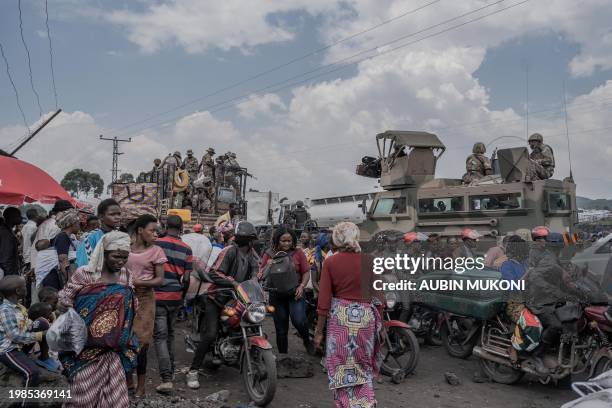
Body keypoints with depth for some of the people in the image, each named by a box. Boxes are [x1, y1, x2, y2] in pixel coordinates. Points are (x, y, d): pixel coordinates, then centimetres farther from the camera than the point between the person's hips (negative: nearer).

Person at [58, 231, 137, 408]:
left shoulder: (126, 276, 0)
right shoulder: (84, 274, -14)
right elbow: (63, 304, -5)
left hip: (112, 349, 3)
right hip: (86, 347, -3)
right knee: (84, 393, 9)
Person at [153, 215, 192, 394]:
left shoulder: (156, 244, -7)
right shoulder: (187, 249, 0)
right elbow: (186, 278, -2)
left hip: (157, 296, -3)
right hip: (175, 297, 4)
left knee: (160, 336, -3)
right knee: (170, 333, 21)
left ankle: (166, 379, -10)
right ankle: (170, 371, 32)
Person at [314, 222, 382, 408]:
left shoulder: (330, 262, -6)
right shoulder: (369, 261, -2)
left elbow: (324, 300, -7)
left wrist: (319, 331, 0)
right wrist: (378, 322, 9)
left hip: (340, 317, -2)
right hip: (366, 316, 2)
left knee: (342, 368, 12)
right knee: (364, 367, 20)